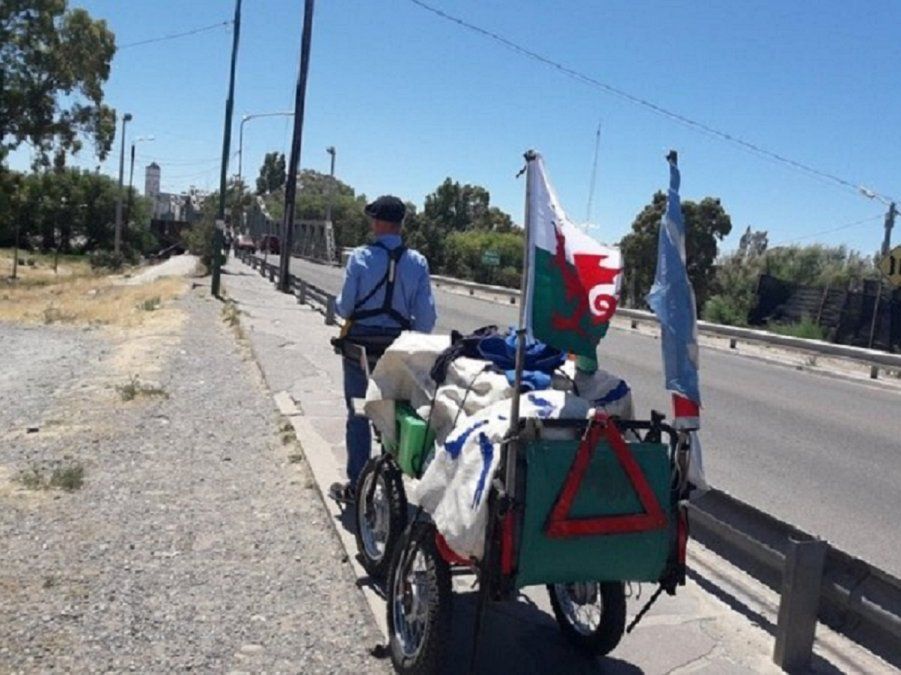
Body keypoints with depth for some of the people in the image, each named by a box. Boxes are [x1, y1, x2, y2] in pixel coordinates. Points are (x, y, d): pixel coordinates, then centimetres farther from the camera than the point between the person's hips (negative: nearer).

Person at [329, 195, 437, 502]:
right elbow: (427, 314, -4)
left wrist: (339, 306, 14)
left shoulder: (360, 257, -12)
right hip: (399, 347, 2)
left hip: (360, 344, -2)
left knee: (358, 415, 8)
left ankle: (356, 485, 16)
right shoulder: (417, 262, -5)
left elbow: (345, 306, -9)